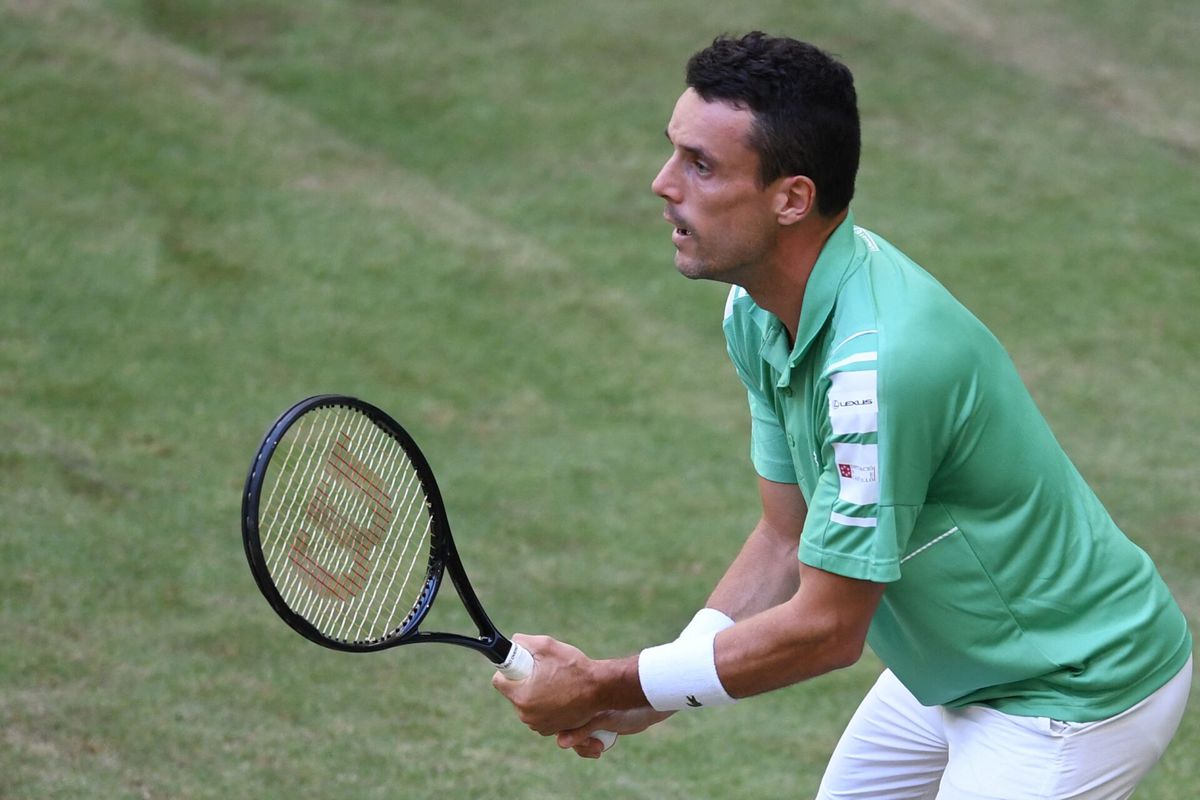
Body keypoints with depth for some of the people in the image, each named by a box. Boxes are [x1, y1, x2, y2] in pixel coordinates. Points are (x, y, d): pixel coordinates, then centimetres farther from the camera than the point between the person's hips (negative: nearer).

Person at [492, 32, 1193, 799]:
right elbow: (789, 540, 3)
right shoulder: (759, 310, -5)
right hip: (957, 667, 9)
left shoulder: (877, 360, -34)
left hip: (1074, 699, -9)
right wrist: (652, 698, -8)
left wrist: (609, 686, -19)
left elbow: (827, 631, -26)